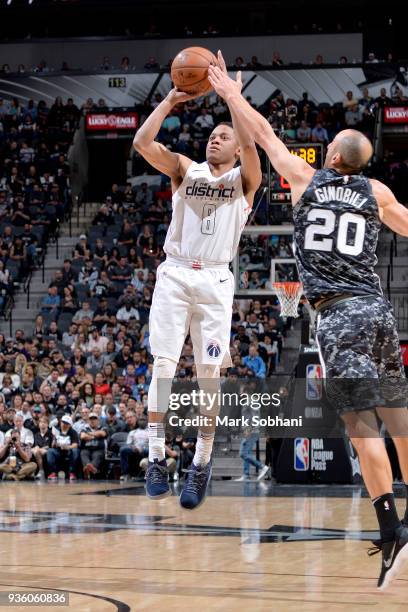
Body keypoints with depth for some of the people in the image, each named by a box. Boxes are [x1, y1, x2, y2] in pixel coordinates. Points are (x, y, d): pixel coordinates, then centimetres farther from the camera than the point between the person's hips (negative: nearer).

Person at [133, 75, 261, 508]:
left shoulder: (244, 179, 7)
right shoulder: (185, 170, 12)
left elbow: (249, 143, -15)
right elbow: (142, 143, -2)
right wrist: (170, 100, -5)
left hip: (214, 280, -1)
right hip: (174, 275, 1)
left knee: (209, 372, -2)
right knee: (163, 364, -8)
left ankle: (202, 463, 6)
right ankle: (157, 457, -6)